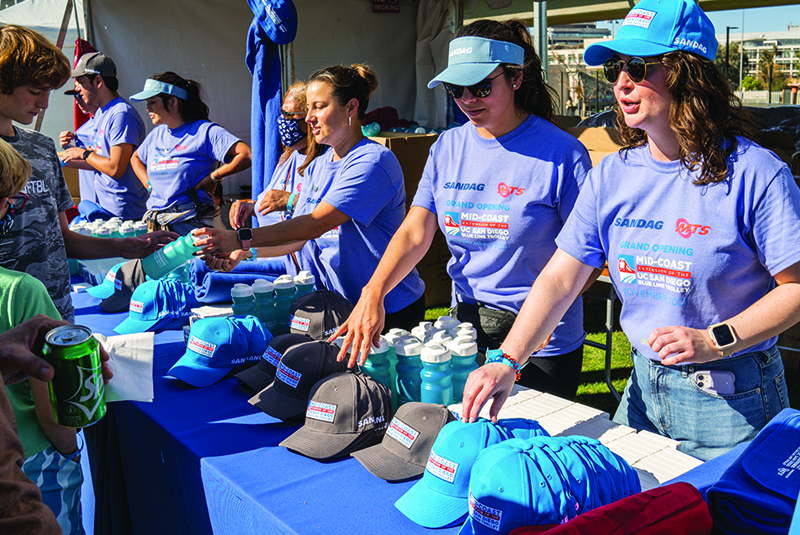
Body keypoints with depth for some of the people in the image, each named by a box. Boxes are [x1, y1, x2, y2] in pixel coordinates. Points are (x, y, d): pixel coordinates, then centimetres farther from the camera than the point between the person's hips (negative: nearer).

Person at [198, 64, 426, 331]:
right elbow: (300, 235, 8)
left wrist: (241, 239, -29)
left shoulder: (373, 161, -18)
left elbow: (316, 225, -25)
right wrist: (244, 252, -8)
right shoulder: (317, 167, 11)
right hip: (338, 302, 7)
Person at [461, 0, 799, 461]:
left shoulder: (754, 173, -15)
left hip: (731, 400, -4)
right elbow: (560, 278, -4)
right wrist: (507, 360, -15)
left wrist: (714, 340, -23)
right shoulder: (612, 176, -1)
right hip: (644, 387, 5)